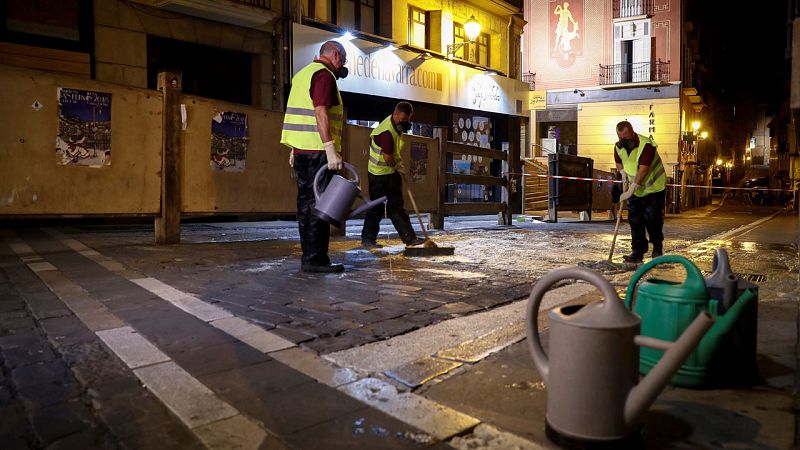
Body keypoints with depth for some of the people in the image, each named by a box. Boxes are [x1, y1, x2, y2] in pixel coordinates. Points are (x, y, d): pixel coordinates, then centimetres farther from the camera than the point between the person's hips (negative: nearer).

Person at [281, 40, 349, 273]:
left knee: (307, 203, 10)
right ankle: (315, 259, -4)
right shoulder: (324, 75, -7)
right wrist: (331, 149, -24)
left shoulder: (303, 73, 22)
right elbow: (320, 112, -19)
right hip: (317, 151, -9)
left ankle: (309, 257, 15)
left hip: (301, 150, 9)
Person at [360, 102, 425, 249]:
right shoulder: (387, 132, -26)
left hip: (392, 172, 9)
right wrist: (399, 167, -8)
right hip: (379, 174, -9)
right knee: (376, 208, -1)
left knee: (397, 206, 9)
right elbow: (388, 158, -25)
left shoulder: (397, 126, 6)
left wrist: (399, 160, 8)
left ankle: (409, 238, 10)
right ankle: (367, 239, 11)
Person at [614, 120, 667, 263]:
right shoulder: (618, 146, -4)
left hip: (654, 188, -5)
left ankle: (658, 249, 18)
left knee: (652, 220, -3)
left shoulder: (646, 145, -25)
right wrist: (623, 172, -5)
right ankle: (638, 252, 5)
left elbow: (642, 171, -29)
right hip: (635, 190, 6)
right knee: (635, 221, 0)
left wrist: (630, 191, -31)